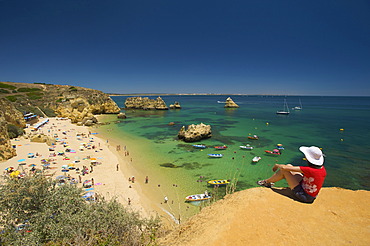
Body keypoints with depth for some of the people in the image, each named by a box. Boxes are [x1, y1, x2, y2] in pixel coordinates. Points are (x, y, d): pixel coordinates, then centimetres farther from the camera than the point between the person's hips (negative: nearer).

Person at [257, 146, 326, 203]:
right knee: (289, 165, 6)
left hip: (304, 197, -8)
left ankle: (266, 182, 10)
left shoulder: (310, 170, -30)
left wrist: (277, 165, -6)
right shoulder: (322, 168, -7)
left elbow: (284, 167, -26)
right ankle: (269, 182, 20)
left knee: (284, 170, -12)